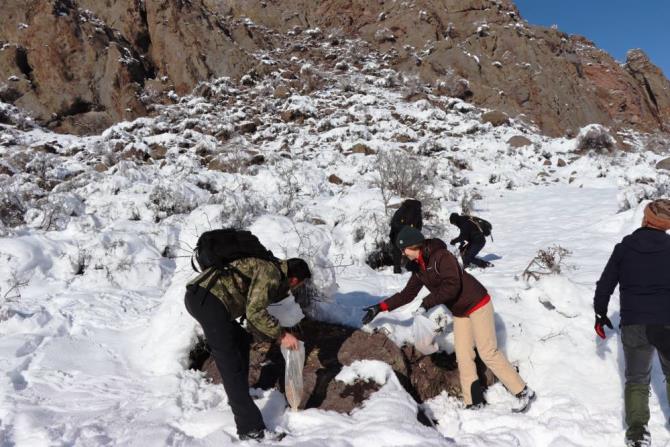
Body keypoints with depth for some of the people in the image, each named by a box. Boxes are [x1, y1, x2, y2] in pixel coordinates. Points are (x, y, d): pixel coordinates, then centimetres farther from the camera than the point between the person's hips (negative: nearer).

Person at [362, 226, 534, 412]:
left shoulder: (441, 256, -23)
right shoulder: (418, 268, 4)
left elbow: (451, 287, -30)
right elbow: (407, 294, 7)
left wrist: (428, 302, -23)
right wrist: (380, 307, 1)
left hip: (477, 304, -8)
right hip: (459, 312, 8)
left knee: (488, 352, -8)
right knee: (463, 357, 3)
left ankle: (523, 392, 4)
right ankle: (474, 402, 9)